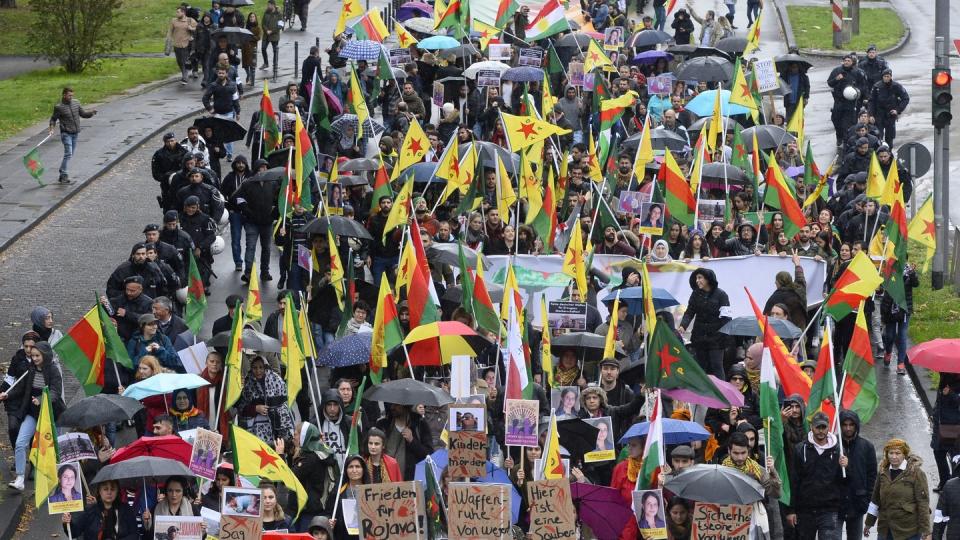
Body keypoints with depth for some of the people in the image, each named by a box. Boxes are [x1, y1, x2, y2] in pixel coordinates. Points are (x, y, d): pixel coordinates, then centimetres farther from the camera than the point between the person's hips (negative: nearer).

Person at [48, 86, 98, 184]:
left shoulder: (76, 103, 7)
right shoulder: (59, 107, -8)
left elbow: (83, 113, 14)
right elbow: (53, 119, 1)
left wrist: (91, 112, -4)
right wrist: (51, 128, -14)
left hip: (75, 133, 7)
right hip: (66, 133, -7)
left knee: (71, 154, 10)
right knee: (68, 154, -15)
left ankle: (62, 176, 18)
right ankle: (64, 176, -12)